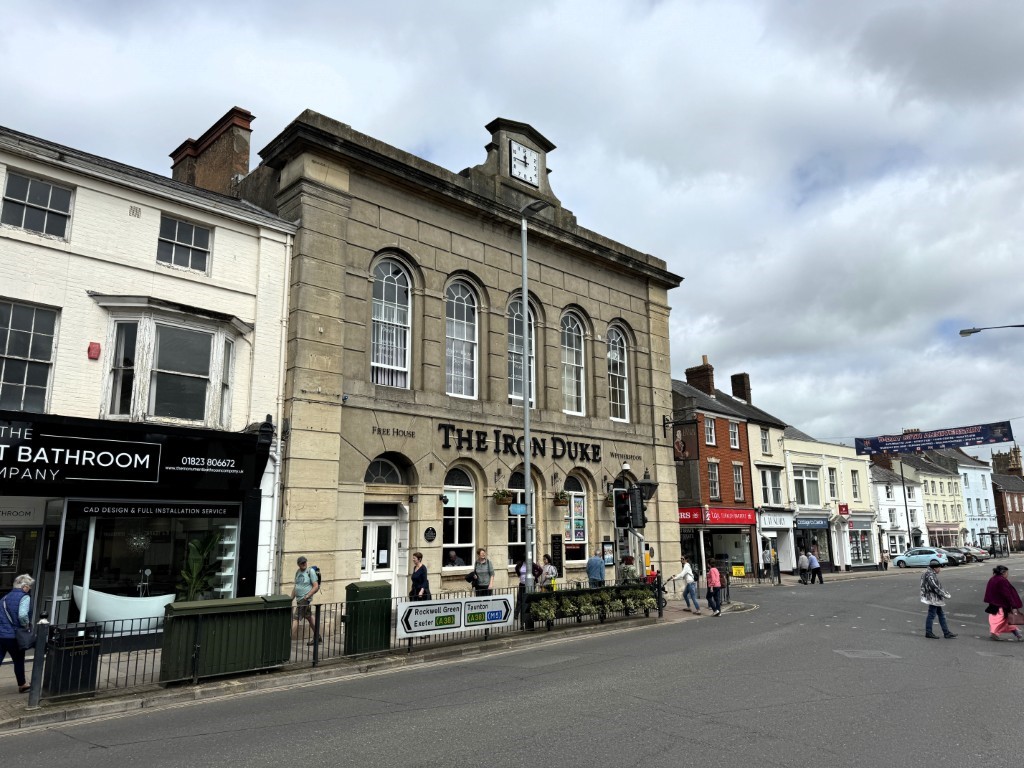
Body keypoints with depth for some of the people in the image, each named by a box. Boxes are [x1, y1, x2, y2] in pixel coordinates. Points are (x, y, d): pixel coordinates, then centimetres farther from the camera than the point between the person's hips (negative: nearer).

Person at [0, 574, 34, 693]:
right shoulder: (24, 597, -13)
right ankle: (22, 685, 29)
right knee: (19, 661, 14)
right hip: (14, 636, -5)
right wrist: (26, 625, -10)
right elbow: (22, 615, -27)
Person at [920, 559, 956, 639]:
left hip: (935, 599, 11)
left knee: (941, 614, 14)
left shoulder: (932, 574, 14)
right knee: (931, 615, -2)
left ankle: (946, 633, 21)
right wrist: (945, 595, -18)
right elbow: (935, 587, -24)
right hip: (932, 599, -11)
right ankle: (928, 633, 7)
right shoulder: (930, 575, -20)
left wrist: (945, 593, 10)